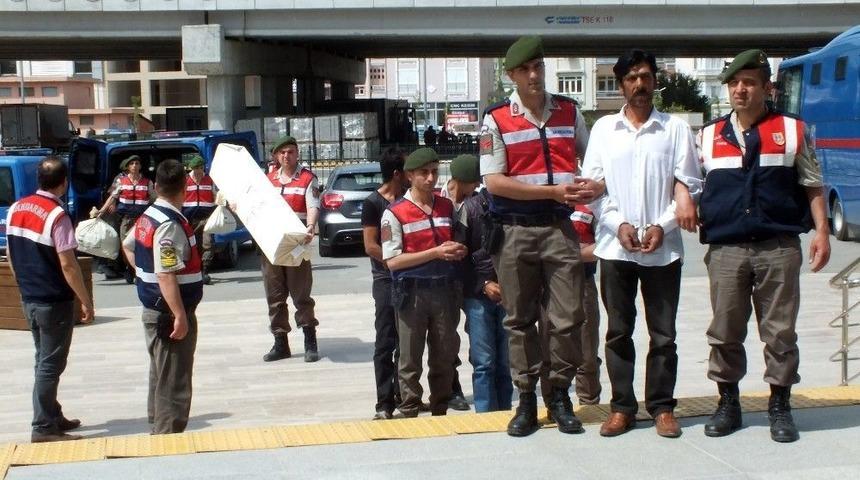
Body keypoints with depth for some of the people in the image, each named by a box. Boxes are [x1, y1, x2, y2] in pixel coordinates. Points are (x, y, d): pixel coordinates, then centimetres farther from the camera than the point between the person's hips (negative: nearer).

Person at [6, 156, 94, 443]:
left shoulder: (16, 209, 4)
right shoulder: (56, 215, -19)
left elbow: (11, 255, 12)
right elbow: (67, 265, -20)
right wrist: (86, 301, -12)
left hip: (29, 299, 8)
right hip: (54, 302, -8)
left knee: (44, 360, 18)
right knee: (50, 365, -1)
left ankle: (53, 416, 27)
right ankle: (44, 428, 3)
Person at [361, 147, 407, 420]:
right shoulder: (373, 203, -6)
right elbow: (371, 246, -10)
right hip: (386, 281, -6)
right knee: (386, 343, -3)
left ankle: (403, 395, 19)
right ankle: (385, 403, -1)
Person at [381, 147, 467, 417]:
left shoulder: (447, 207, 10)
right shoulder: (395, 213, -5)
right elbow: (392, 261, -11)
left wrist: (458, 252, -1)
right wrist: (435, 253, -17)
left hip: (444, 290, 5)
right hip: (412, 293, -4)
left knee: (445, 355, 12)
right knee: (411, 359, 2)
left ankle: (440, 411, 24)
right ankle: (408, 413, 11)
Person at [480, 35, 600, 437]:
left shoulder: (569, 112, 10)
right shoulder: (496, 120, 0)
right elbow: (494, 181, -8)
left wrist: (595, 185, -4)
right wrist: (554, 191, -13)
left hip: (559, 227, 2)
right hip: (514, 231, -2)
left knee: (567, 319, 0)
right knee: (519, 320, 5)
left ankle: (560, 397, 15)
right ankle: (526, 401, 15)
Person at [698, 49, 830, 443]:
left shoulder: (792, 131, 8)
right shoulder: (709, 137, 11)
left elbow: (812, 185, 9)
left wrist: (821, 230, 0)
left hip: (778, 248, -1)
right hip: (725, 249, 1)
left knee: (780, 331, 3)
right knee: (724, 332, 5)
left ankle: (780, 406, 15)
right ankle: (728, 403, 19)